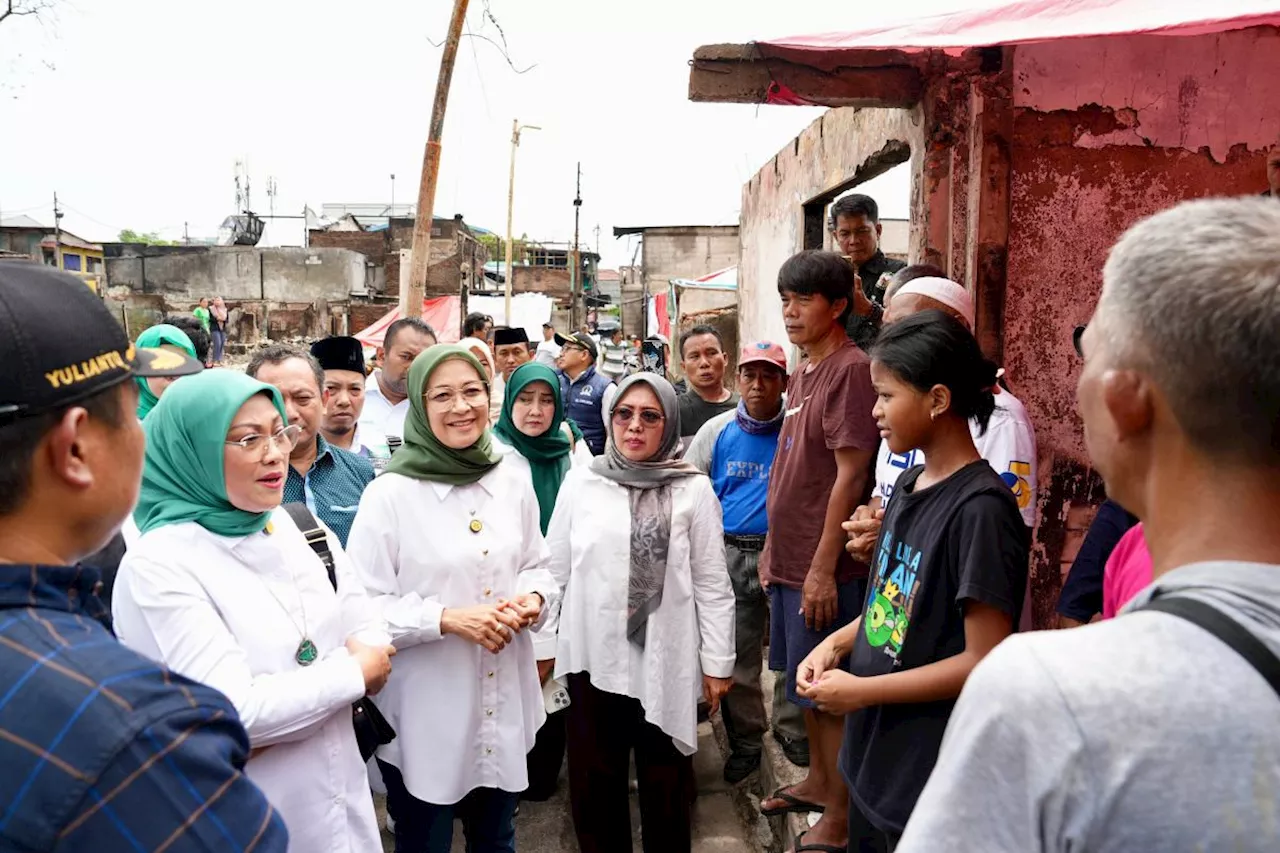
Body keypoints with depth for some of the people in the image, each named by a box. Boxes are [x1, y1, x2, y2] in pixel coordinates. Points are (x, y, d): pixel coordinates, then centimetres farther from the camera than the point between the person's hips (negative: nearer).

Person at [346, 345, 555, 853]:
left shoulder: (513, 482, 0)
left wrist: (533, 598, -10)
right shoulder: (390, 493, -15)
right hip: (426, 713, -4)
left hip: (504, 704, 4)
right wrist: (449, 619, -24)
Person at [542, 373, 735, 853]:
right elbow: (555, 569, 6)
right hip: (593, 656, 2)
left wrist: (717, 662, -2)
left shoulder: (694, 490, -4)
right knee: (594, 780, 14)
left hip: (664, 660, -1)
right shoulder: (580, 482, 0)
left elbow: (712, 583, -2)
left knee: (666, 781, 12)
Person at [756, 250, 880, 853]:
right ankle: (818, 782, 38)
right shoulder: (802, 374, 12)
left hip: (823, 566, -9)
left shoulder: (850, 370, -16)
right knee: (803, 682, 20)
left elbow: (850, 475, -20)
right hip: (790, 558, 9)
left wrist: (823, 568, -20)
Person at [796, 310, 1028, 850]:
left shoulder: (980, 507, -22)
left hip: (930, 782, -7)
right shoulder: (909, 485, 3)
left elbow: (985, 663, -22)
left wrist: (859, 690, -18)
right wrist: (836, 643, -2)